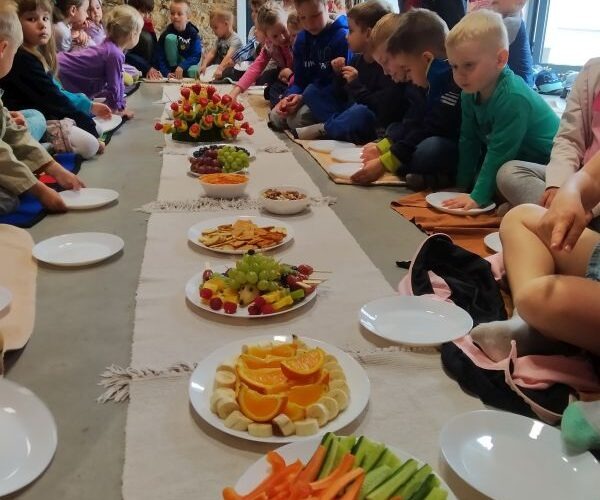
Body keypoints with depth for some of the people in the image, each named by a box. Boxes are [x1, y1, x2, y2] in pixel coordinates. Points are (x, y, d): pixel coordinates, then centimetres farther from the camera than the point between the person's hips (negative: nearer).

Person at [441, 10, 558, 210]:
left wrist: (478, 196, -26)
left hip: (544, 163, -9)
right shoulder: (471, 93, -5)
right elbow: (468, 141, 0)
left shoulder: (512, 98, -30)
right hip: (517, 159, 9)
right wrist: (462, 187, 1)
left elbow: (500, 153, -28)